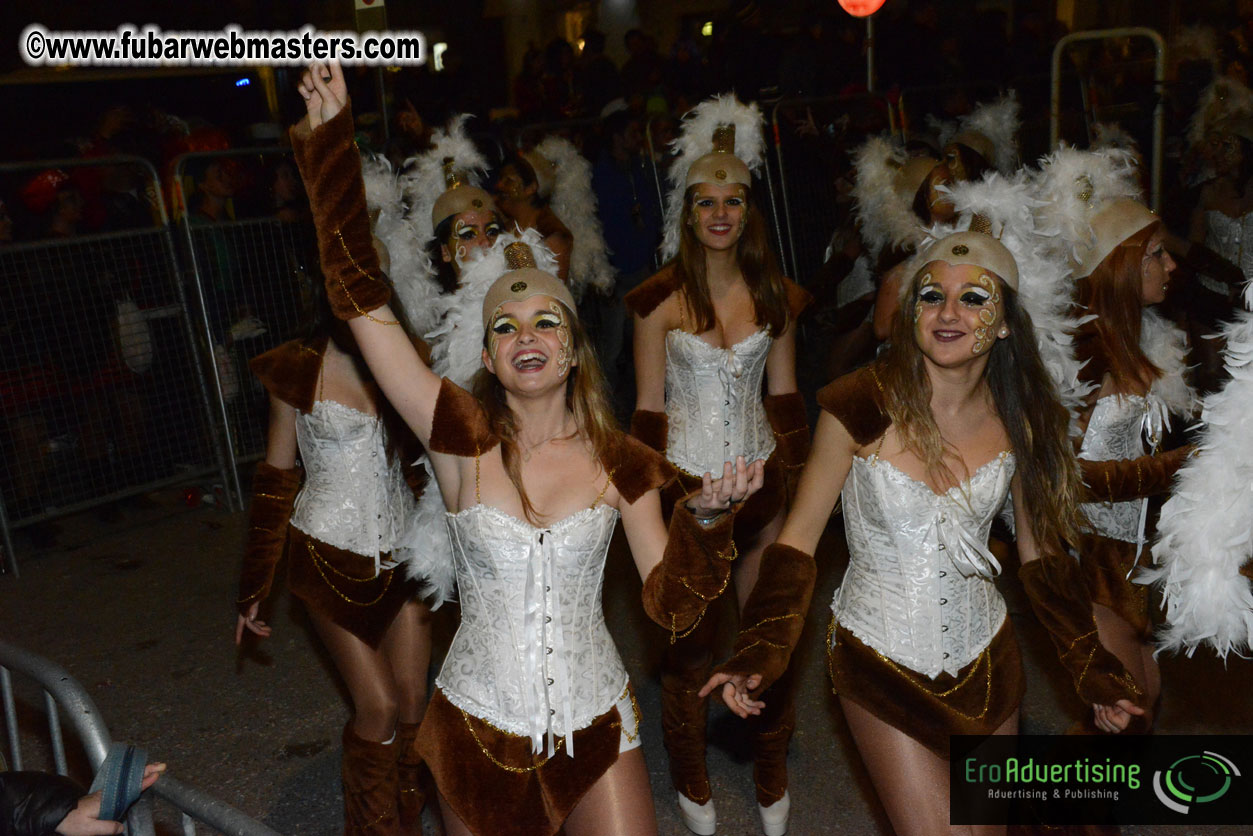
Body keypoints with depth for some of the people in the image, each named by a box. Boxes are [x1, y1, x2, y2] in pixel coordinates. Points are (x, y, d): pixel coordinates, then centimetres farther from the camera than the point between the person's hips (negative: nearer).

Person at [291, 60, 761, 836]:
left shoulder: (620, 463, -7)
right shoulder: (465, 440, -10)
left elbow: (673, 605, -6)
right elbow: (365, 301, -15)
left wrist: (706, 517, -24)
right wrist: (331, 139, -15)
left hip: (596, 727, 0)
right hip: (480, 730, 0)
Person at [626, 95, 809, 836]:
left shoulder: (775, 293, 4)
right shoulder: (660, 300, -5)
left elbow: (785, 397, 9)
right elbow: (648, 410, -2)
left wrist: (794, 480, 5)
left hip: (761, 479, 2)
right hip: (686, 485, -2)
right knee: (688, 640, 8)